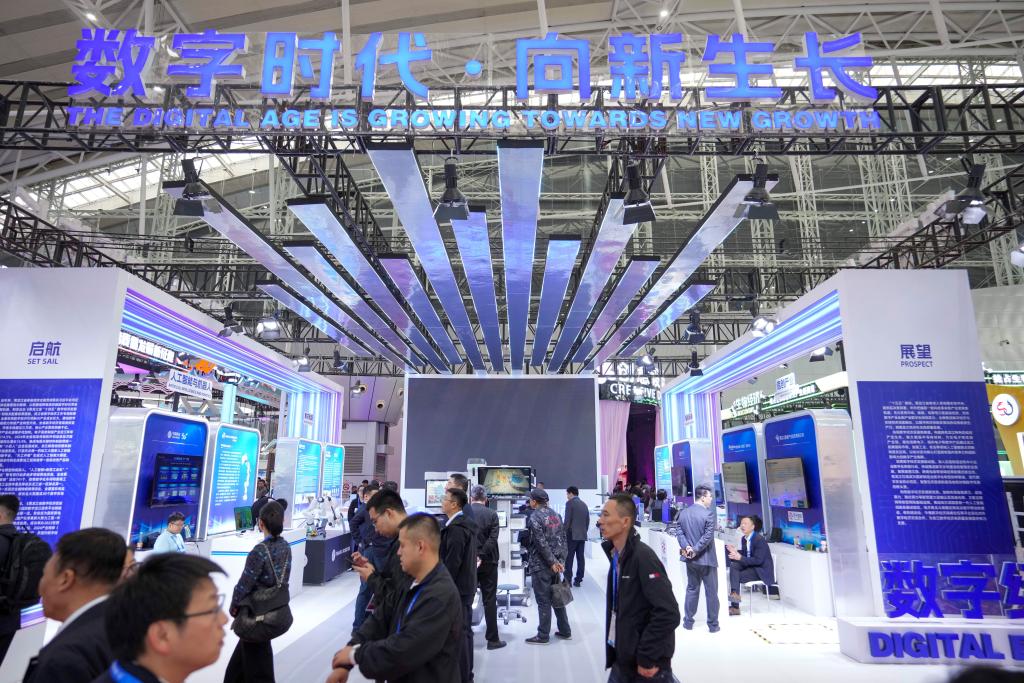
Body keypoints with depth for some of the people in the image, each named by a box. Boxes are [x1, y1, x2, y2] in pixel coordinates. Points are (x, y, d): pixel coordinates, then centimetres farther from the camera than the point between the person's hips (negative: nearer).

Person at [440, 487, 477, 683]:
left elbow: (452, 562, -23)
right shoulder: (466, 524, 10)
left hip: (456, 587, -10)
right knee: (465, 630, 17)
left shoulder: (456, 528, -21)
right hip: (465, 584, 10)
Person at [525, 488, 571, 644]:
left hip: (541, 565, -7)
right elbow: (563, 539, 6)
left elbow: (541, 543, -19)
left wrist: (553, 562, -12)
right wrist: (561, 561, 4)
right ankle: (565, 631, 23)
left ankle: (543, 636, 11)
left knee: (543, 601, 2)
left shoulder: (535, 517, -15)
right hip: (555, 563, 7)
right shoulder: (555, 514, 7)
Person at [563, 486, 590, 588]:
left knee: (569, 558, -2)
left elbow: (567, 520, -12)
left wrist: (564, 533, -6)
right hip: (582, 535, 6)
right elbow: (588, 520, 14)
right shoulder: (584, 504, 13)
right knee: (581, 558, 6)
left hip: (572, 535, -6)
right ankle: (578, 580, 8)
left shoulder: (570, 503, -7)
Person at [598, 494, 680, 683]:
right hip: (623, 658, 7)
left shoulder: (643, 557, -21)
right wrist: (614, 650, 10)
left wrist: (647, 658, -19)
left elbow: (668, 613, -24)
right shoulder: (616, 555, 5)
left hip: (644, 662, -7)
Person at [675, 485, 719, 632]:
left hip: (690, 559, 5)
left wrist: (687, 547, -10)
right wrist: (695, 550, -15)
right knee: (711, 592, 8)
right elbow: (708, 536, -21)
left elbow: (679, 532, 0)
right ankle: (713, 625, 17)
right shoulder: (708, 513, -16)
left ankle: (688, 622, 20)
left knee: (692, 589, 16)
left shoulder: (683, 513, 4)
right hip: (707, 559, -5)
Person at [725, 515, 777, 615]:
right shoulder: (744, 539, 5)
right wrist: (736, 552, -13)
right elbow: (744, 555, 8)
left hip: (762, 570, -7)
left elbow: (758, 560, -24)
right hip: (750, 566, 7)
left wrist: (740, 557, -30)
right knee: (733, 566, -20)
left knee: (737, 576, -21)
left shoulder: (759, 539, -19)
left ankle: (735, 606, -14)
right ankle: (734, 593, -27)